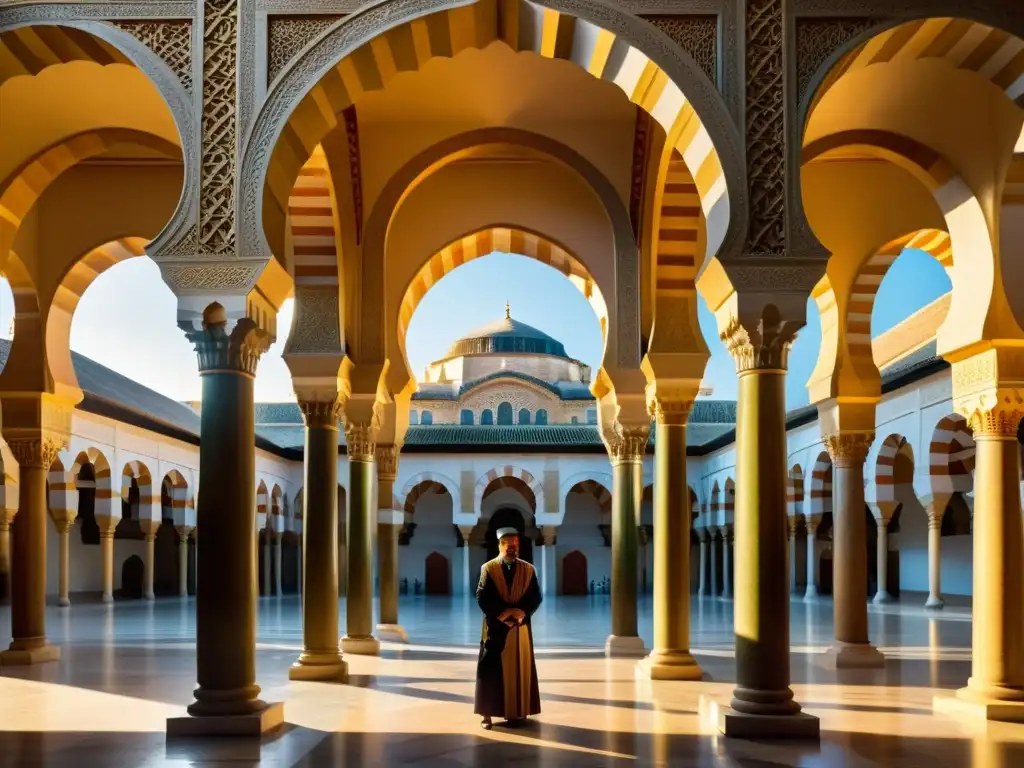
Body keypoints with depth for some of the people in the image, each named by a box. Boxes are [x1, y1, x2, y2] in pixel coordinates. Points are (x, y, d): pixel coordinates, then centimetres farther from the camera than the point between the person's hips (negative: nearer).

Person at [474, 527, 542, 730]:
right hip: (495, 626, -2)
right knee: (492, 670, -2)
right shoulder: (488, 568, 0)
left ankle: (518, 712, 10)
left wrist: (522, 612, -17)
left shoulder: (528, 569, 6)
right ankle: (488, 714, 1)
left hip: (520, 626, 2)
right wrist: (501, 613, -17)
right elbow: (482, 597, -8)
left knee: (520, 669, 4)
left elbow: (536, 597, 0)